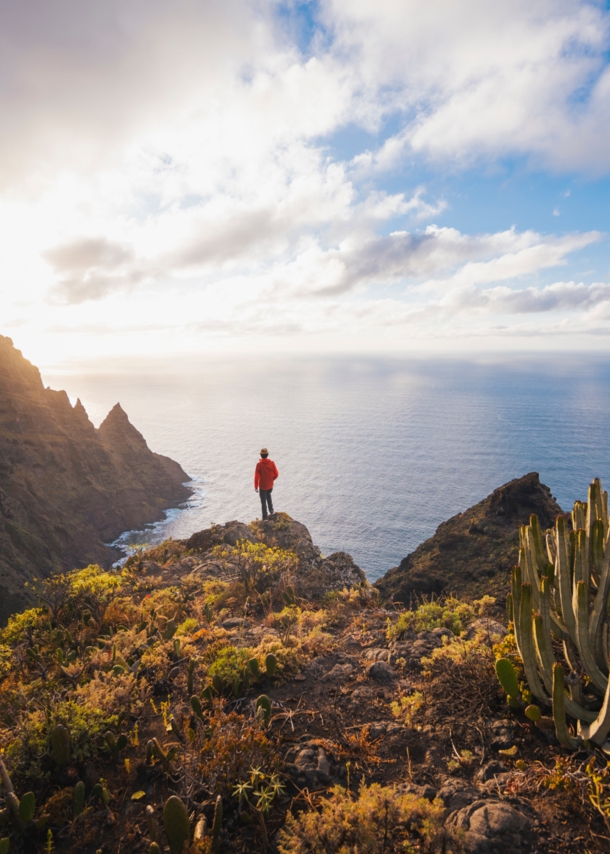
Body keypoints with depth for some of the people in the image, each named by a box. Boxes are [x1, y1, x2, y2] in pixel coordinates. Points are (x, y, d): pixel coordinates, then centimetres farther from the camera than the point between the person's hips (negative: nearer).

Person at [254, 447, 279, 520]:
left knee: (263, 501, 11)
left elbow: (256, 477, -19)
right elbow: (276, 474, -7)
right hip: (270, 485, 3)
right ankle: (271, 509, 35)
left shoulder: (259, 464, -21)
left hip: (262, 486, -3)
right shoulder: (272, 463, -12)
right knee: (268, 495, 32)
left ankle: (265, 516, 18)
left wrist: (256, 486, -7)